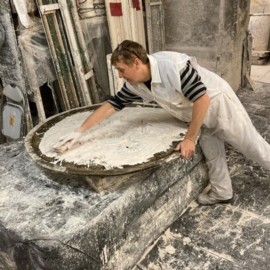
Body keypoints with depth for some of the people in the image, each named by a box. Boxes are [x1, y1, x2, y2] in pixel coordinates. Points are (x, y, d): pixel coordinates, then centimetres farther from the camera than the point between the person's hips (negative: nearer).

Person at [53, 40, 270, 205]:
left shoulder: (173, 66, -37)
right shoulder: (135, 86, -12)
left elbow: (203, 99, -33)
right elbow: (111, 105, -6)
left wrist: (189, 139, -26)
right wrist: (80, 132, -6)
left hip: (217, 103, -7)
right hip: (200, 114, 7)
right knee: (211, 153, 18)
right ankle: (222, 193, 38)